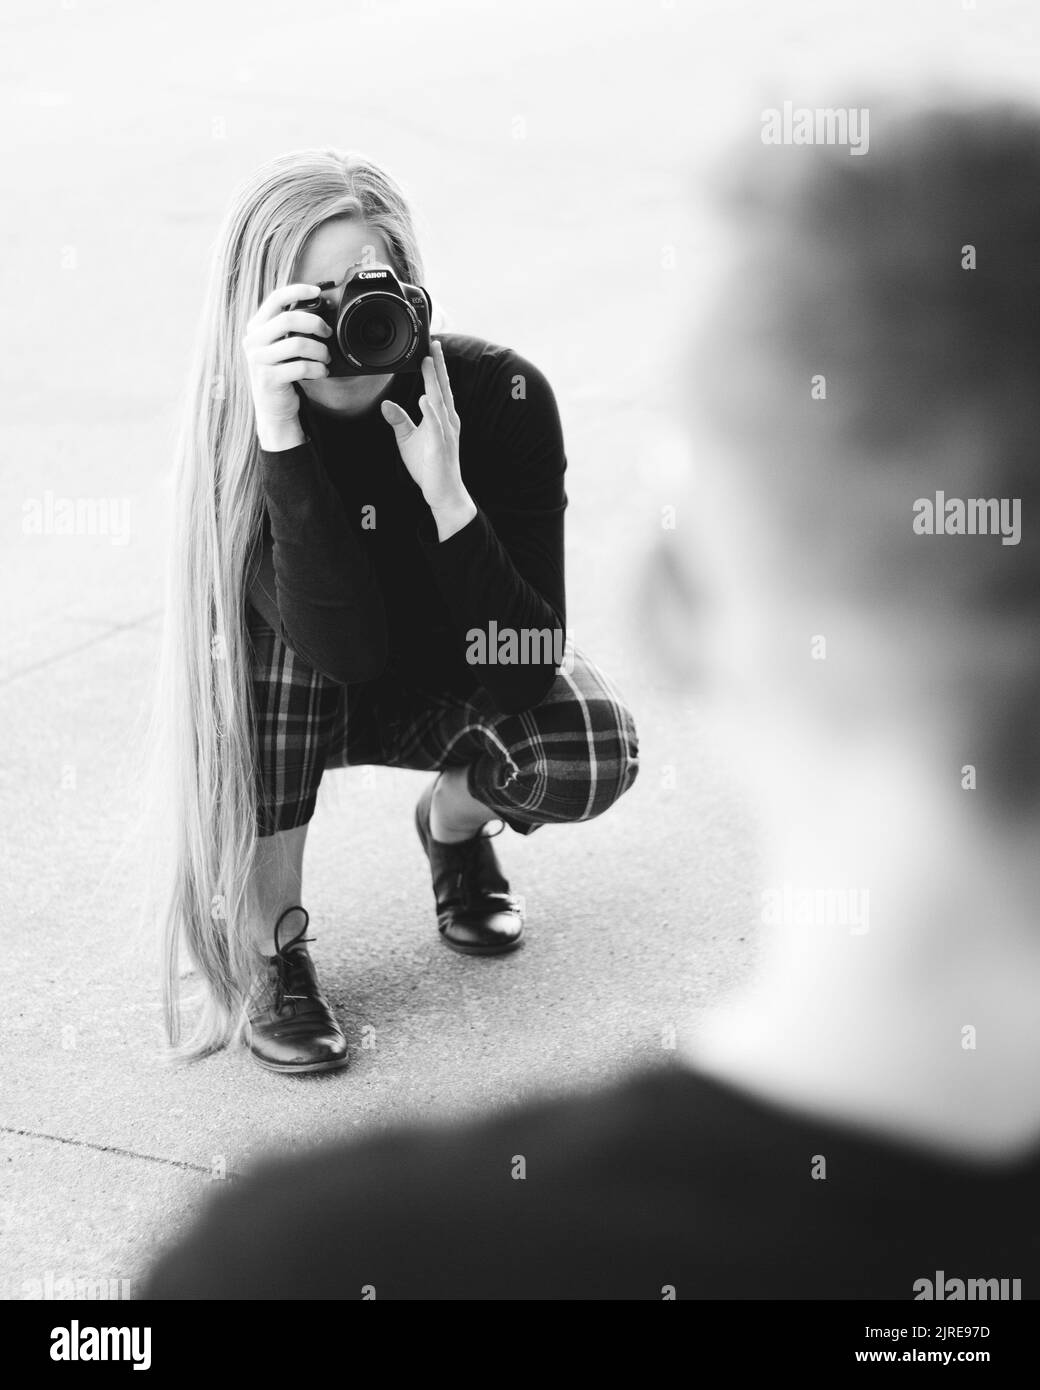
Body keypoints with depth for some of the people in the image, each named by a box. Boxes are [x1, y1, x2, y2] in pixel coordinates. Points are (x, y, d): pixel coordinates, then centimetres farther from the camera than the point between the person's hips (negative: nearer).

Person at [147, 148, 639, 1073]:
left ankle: (455, 823, 8)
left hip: (451, 686, 1)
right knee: (283, 618, -34)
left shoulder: (503, 395, -28)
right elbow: (350, 648, -42)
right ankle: (269, 943, -21)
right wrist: (280, 439, -50)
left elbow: (521, 670, -30)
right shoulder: (241, 425, -29)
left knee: (596, 756, -28)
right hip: (292, 697, 0)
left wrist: (444, 487, -43)